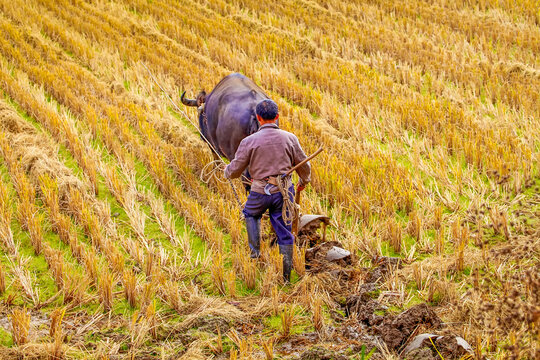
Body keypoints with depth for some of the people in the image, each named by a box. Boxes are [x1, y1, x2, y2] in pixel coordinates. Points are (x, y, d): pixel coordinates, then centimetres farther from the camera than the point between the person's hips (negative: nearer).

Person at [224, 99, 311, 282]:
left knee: (251, 214, 31)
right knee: (284, 231, 10)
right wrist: (304, 181, 29)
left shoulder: (249, 141, -12)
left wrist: (227, 171, 22)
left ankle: (255, 251, 21)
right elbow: (303, 165, 8)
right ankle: (286, 276, 14)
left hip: (260, 192, -2)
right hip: (284, 191, 2)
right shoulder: (290, 138, -4)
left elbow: (235, 170, -3)